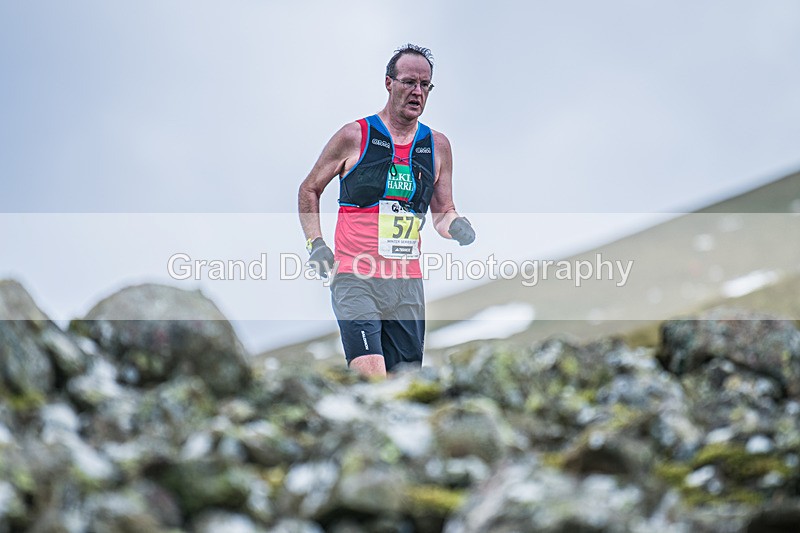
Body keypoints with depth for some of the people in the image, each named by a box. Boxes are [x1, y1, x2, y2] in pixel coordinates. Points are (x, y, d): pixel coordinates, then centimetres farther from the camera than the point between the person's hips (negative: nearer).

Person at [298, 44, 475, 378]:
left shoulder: (437, 146, 11)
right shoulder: (354, 137, 0)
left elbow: (442, 212, 19)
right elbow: (309, 190, 11)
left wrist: (456, 226, -4)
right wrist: (315, 243, 0)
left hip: (408, 285, 5)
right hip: (356, 280, -4)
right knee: (370, 378, -21)